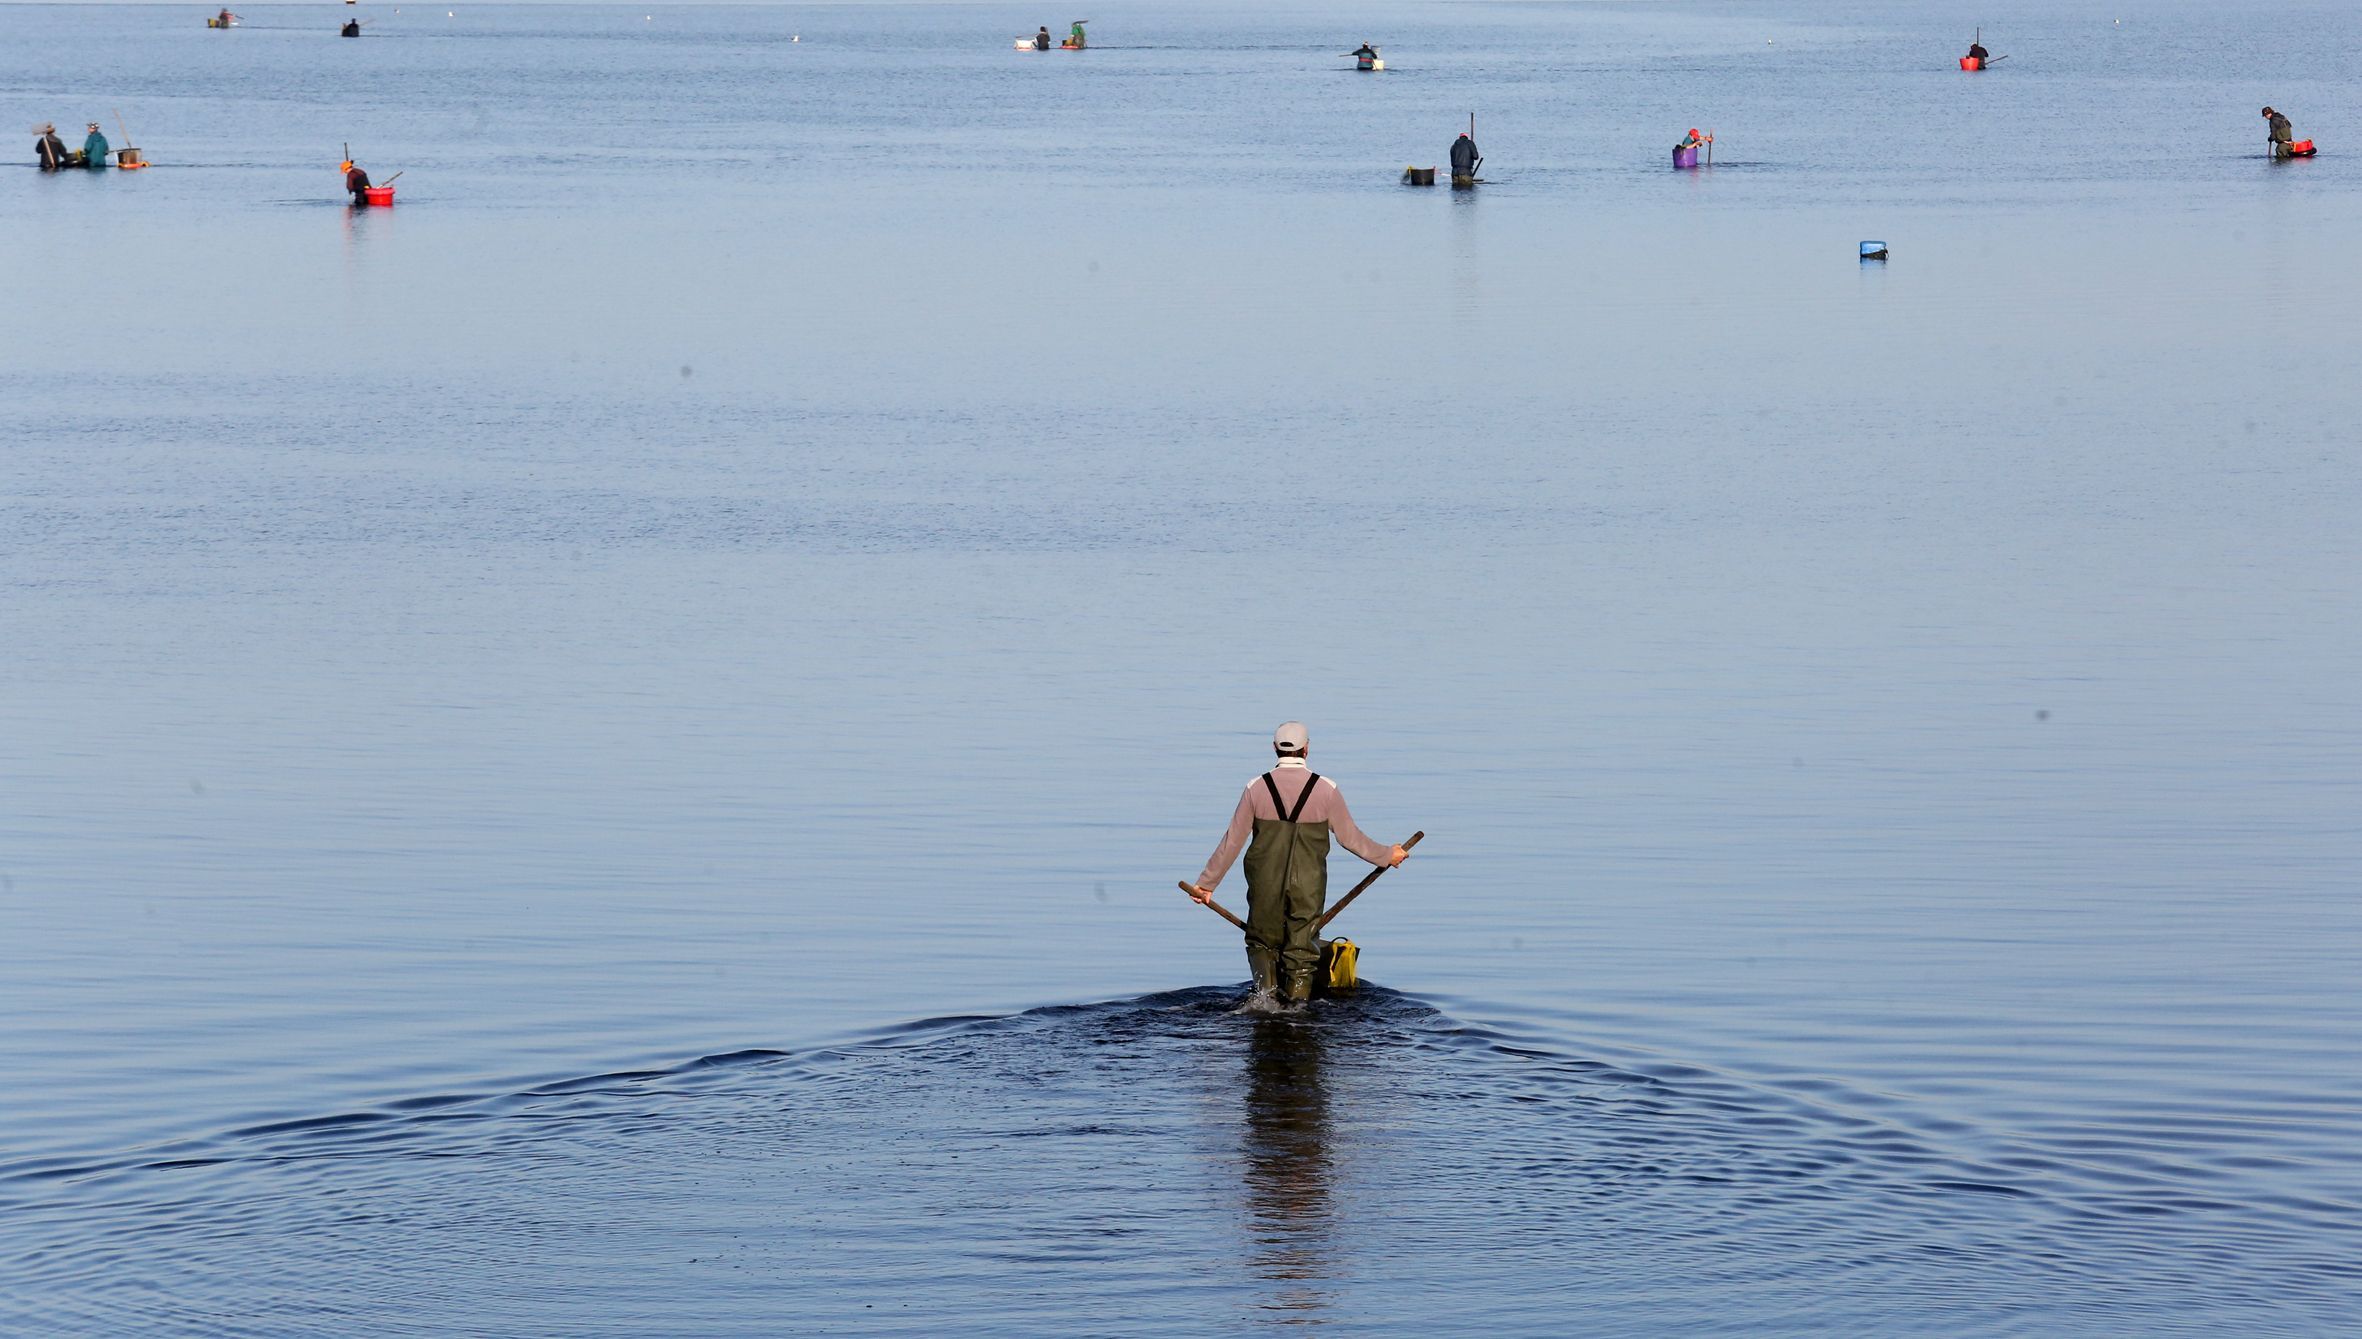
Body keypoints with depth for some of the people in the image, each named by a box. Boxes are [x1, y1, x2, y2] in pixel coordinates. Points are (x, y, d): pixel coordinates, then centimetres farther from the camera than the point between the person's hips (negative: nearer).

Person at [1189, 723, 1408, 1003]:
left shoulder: (1256, 788, -3)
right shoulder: (1326, 789, -4)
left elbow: (1232, 842, 2)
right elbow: (1350, 837, 5)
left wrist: (1207, 883, 10)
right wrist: (1387, 856, 22)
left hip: (1265, 884, 0)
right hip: (1308, 886, 0)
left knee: (1262, 941, 17)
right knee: (1302, 949, 8)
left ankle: (1266, 985, -7)